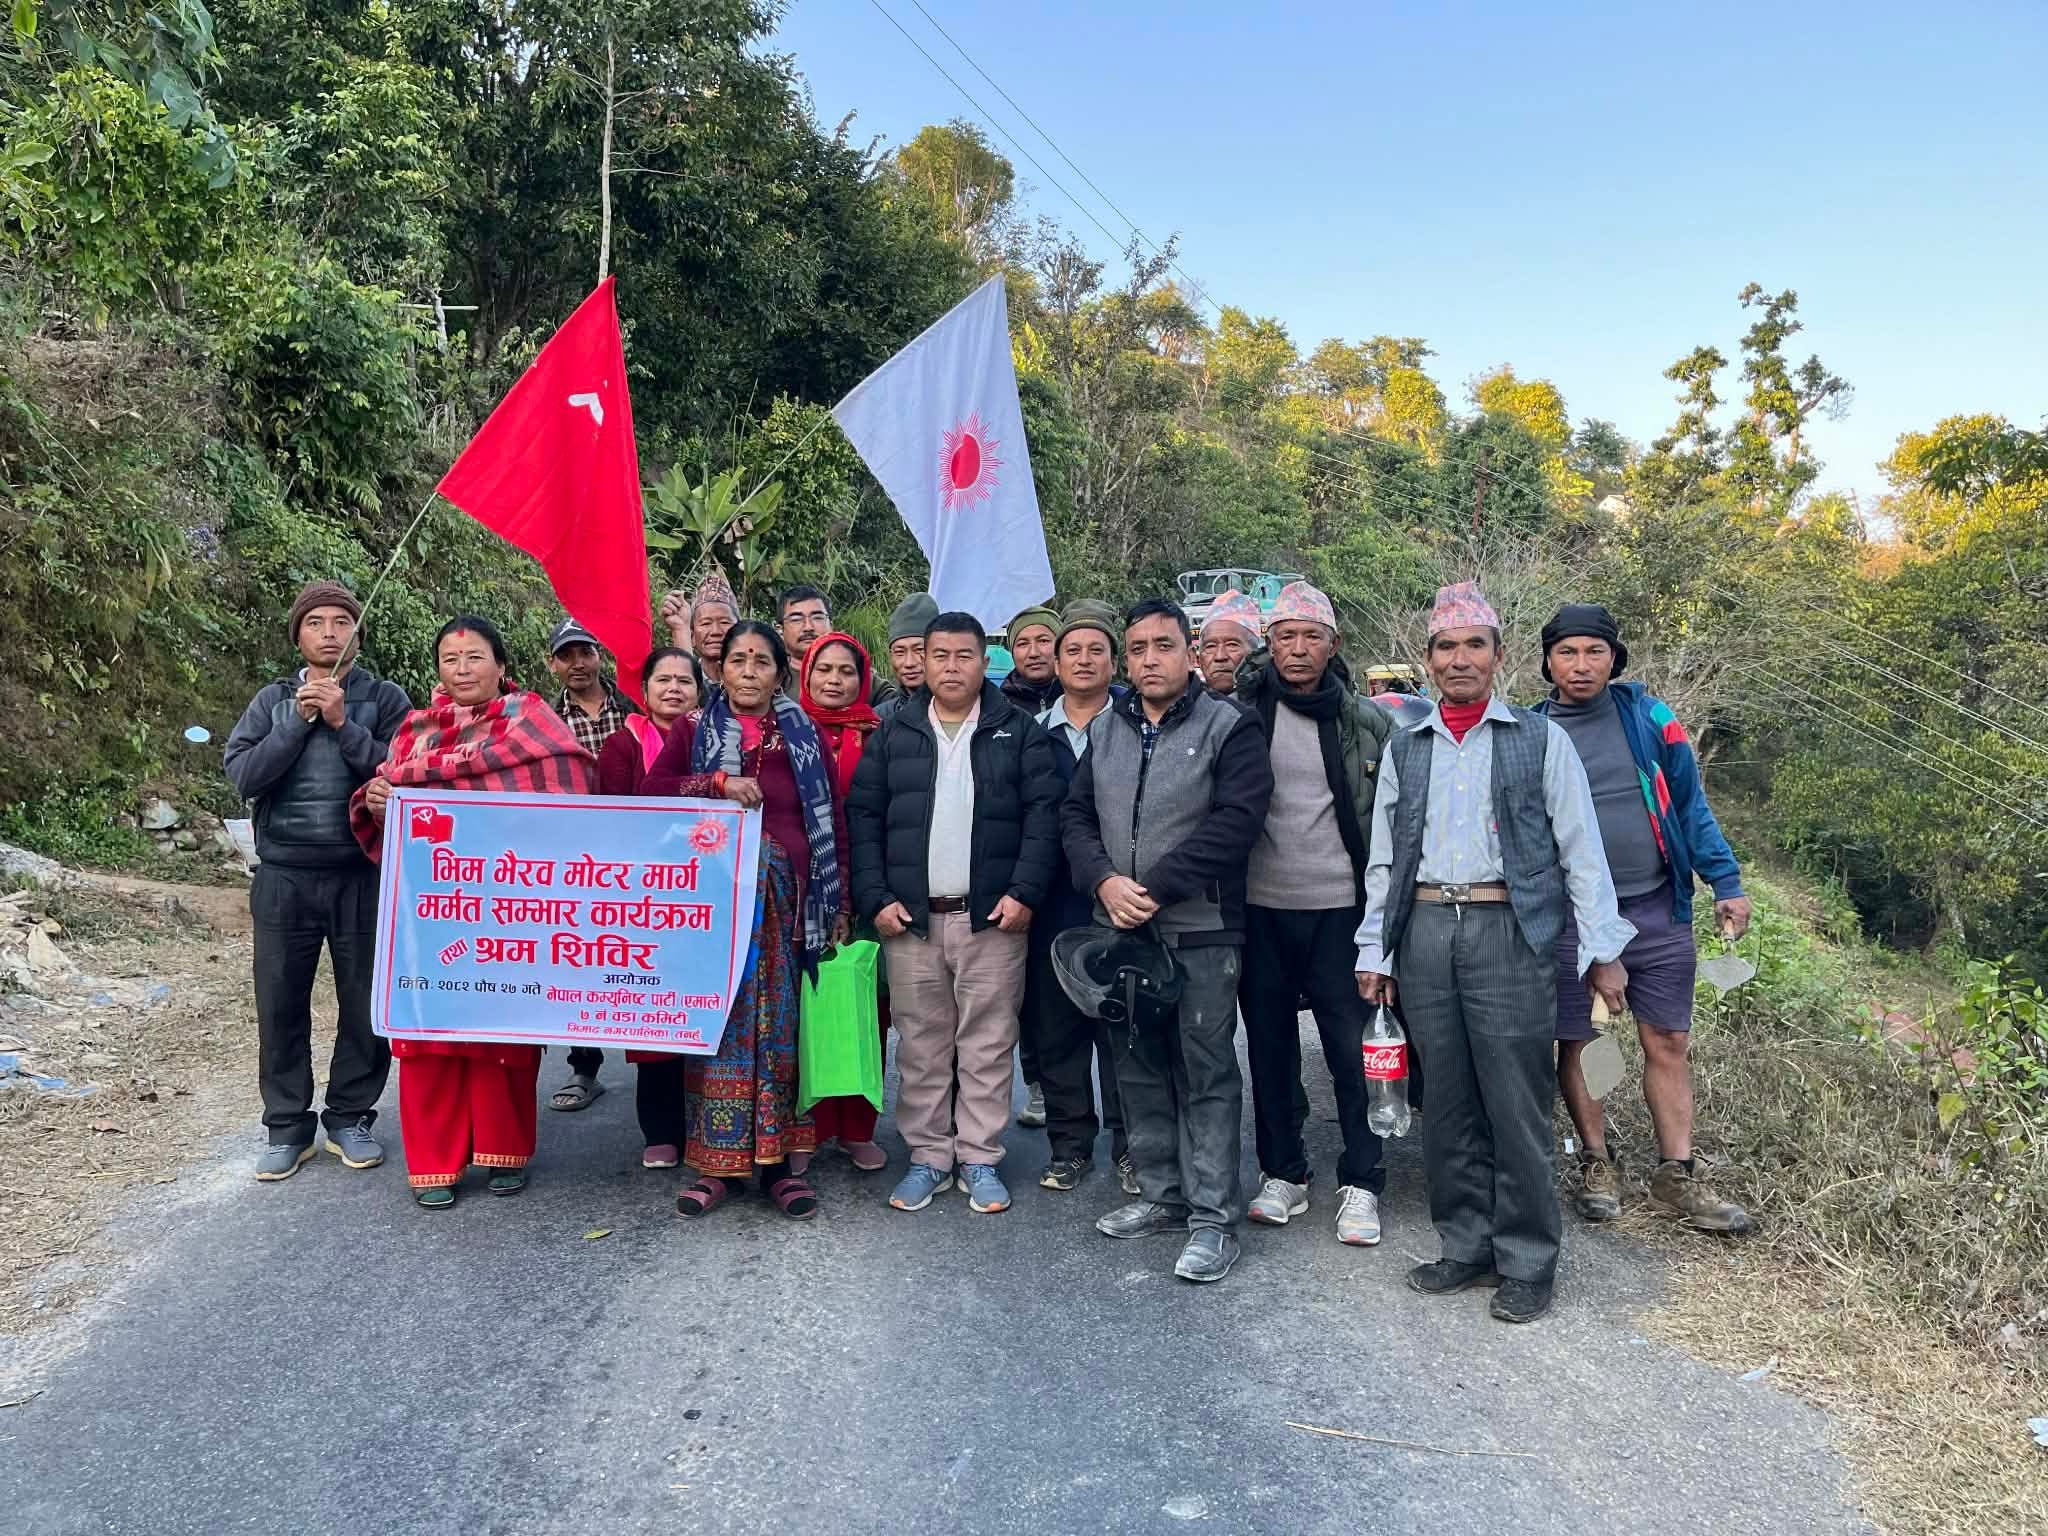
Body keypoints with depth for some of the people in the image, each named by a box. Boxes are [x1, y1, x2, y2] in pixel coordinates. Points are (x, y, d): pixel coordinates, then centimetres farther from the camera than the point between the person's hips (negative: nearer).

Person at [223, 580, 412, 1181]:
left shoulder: (385, 699, 2)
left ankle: (351, 1119, 22)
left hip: (362, 877, -2)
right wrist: (299, 721, -11)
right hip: (284, 879, 2)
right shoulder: (273, 701, 8)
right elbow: (242, 775, -4)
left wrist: (343, 723, -16)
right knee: (281, 1005, 7)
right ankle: (287, 1128, 21)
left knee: (366, 1004, 6)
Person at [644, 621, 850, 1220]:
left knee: (781, 1024, 2)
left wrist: (840, 906, 4)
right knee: (720, 1020, -1)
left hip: (786, 899, 1)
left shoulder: (806, 739, 9)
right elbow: (650, 792, -2)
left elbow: (833, 825, 8)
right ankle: (719, 1161, 8)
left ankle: (778, 1159, 10)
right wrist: (717, 783, -15)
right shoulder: (694, 731, 9)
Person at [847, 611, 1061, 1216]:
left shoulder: (1019, 731, 4)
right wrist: (876, 898, -3)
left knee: (987, 1046, 3)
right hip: (910, 917, 2)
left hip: (992, 916, -1)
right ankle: (927, 1156, 20)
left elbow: (1043, 814, -1)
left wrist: (1025, 892, -11)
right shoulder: (893, 734, 8)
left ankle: (980, 1159, 15)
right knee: (920, 1046, 8)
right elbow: (863, 816, 6)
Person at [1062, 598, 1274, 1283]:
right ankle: (1162, 1194, 28)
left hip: (1199, 931, -5)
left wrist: (1153, 889, -18)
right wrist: (1106, 880, -10)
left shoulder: (1228, 728, -5)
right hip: (1118, 928, 6)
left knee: (1207, 1072, 0)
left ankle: (1213, 1216, 9)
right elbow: (1075, 813, 9)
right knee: (1138, 1066, 14)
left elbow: (1233, 821, -16)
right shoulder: (1105, 729, 12)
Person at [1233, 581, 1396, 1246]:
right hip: (1261, 909, 1)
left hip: (1339, 909, -1)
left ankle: (1361, 1183, 16)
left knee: (1354, 1048, 2)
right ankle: (1282, 1173, 25)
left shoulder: (1368, 722, 2)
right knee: (1270, 1046, 11)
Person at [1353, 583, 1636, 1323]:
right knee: (1448, 1103, 10)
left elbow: (1581, 850, 2)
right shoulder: (1403, 749, 14)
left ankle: (1527, 1263, 13)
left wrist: (1602, 950, -3)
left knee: (1516, 1104, -1)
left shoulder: (1541, 739, 4)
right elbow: (1383, 859, 15)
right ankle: (1466, 1246, 23)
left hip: (1510, 930, -3)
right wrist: (1374, 950, 10)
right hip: (1425, 931, 4)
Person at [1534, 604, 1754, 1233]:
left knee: (1667, 1042, 6)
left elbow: (1690, 804, 6)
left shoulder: (1648, 717, 3)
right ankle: (1596, 1163, 24)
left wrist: (1727, 884, -3)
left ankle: (1677, 1174, 16)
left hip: (1657, 909, 1)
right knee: (1576, 1042, 7)